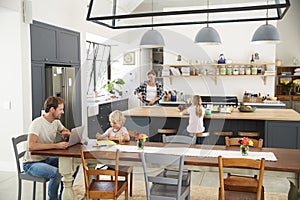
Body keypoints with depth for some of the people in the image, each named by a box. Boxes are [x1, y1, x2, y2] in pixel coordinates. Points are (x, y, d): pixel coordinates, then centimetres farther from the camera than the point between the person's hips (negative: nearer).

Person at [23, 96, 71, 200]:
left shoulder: (56, 121, 2)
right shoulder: (37, 123, -22)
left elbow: (66, 131, 22)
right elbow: (31, 146, -36)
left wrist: (66, 134, -3)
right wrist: (56, 145, -37)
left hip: (46, 159, 8)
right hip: (31, 163, -8)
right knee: (57, 173, -32)